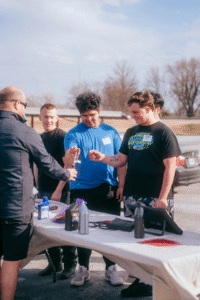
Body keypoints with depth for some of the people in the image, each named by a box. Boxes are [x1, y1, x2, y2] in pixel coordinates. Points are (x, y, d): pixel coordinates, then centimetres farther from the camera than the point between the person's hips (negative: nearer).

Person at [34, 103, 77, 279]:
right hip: (43, 192, 7)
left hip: (60, 191, -7)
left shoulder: (62, 136, -9)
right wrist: (38, 187, 11)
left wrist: (58, 190, -17)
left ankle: (70, 264, 13)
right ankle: (55, 263, 25)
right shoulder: (39, 138, 12)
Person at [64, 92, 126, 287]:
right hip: (82, 190, -1)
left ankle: (111, 269, 19)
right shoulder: (73, 134, -1)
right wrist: (70, 157, -38)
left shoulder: (110, 132, 6)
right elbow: (68, 164, -14)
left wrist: (121, 184, -1)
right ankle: (83, 269, 20)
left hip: (108, 190, 2)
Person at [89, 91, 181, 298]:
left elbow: (170, 167, -10)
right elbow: (121, 159, 16)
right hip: (131, 197, 6)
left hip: (154, 200, -6)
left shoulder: (163, 132, -6)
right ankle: (141, 281, 23)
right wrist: (102, 157, -3)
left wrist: (162, 198, -14)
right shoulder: (131, 133, 13)